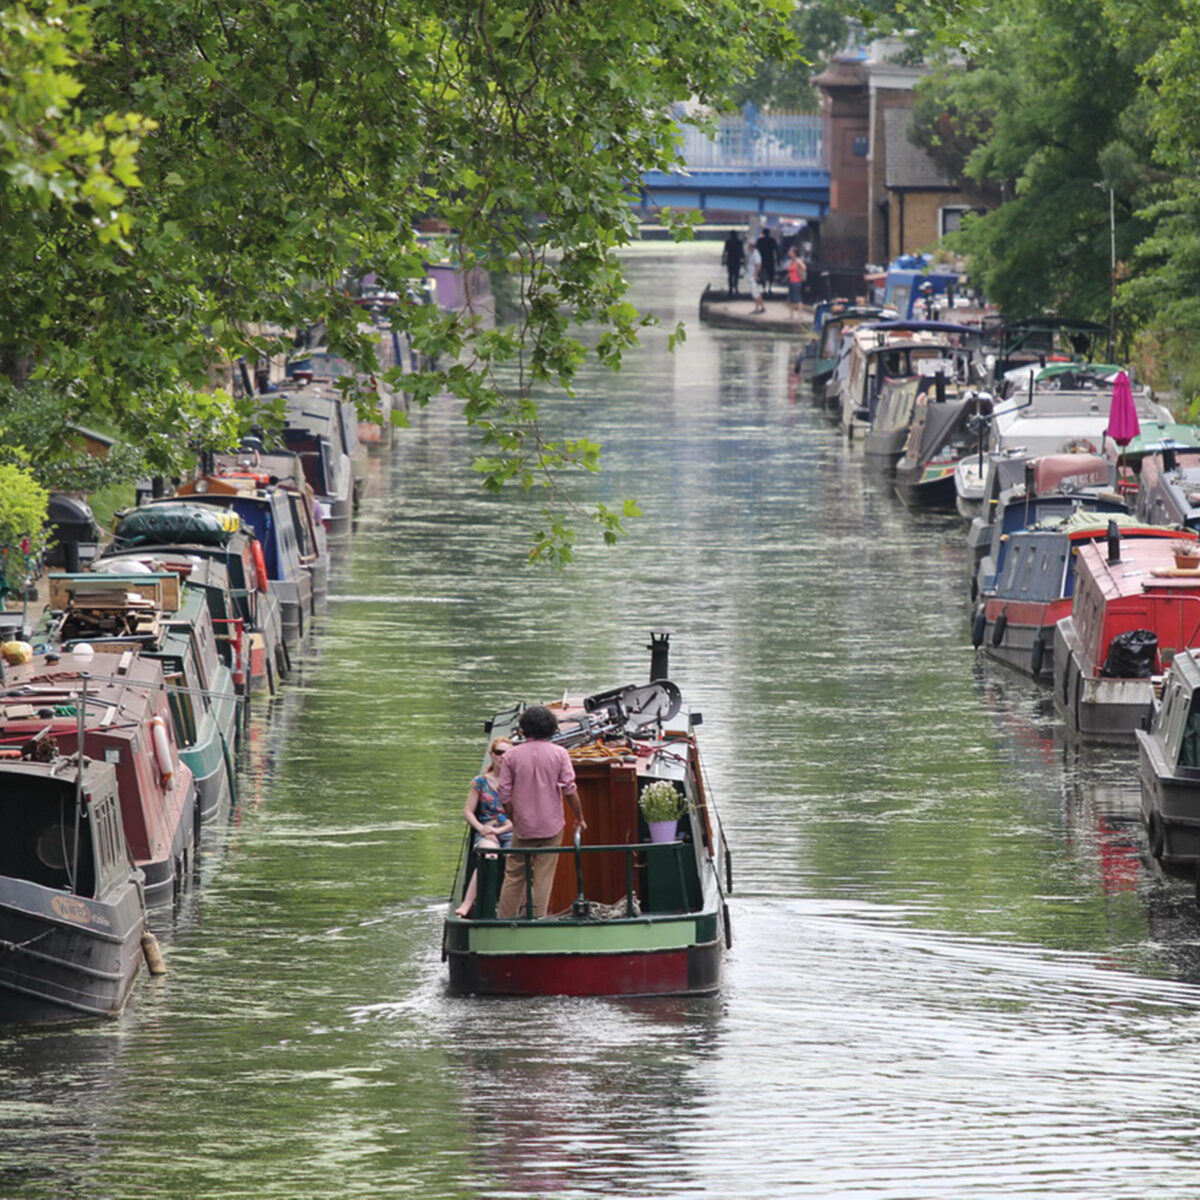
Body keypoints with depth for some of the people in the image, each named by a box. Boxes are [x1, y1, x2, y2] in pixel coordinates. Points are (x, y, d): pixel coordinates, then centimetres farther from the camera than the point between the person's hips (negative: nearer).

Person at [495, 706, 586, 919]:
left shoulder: (512, 755, -1)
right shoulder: (558, 753, -4)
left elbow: (504, 795, 0)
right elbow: (570, 790, -6)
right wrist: (579, 818, 6)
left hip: (523, 827, 1)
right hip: (551, 825, -1)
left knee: (514, 875, 10)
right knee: (543, 877, 3)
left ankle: (504, 917, 9)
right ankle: (537, 917, 1)